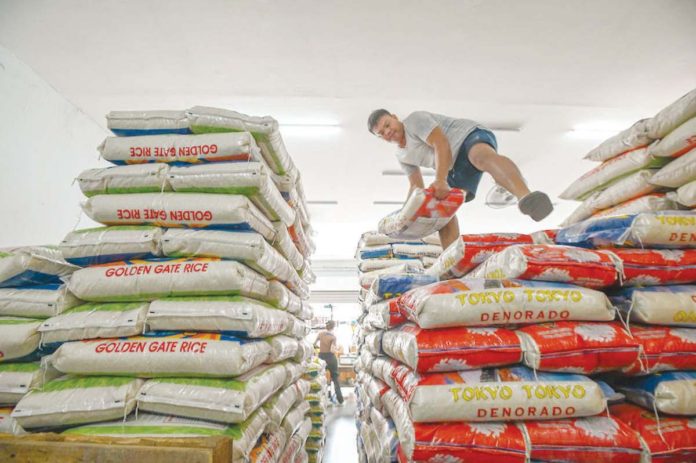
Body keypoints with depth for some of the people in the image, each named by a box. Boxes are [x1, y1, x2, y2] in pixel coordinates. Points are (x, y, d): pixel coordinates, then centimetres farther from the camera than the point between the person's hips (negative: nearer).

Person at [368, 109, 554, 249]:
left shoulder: (414, 120, -7)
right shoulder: (402, 155, 17)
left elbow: (441, 144, -20)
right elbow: (416, 185, 23)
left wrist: (440, 181, -29)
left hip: (471, 136, -9)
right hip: (458, 165, 9)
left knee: (483, 157, -42)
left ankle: (525, 197, -71)